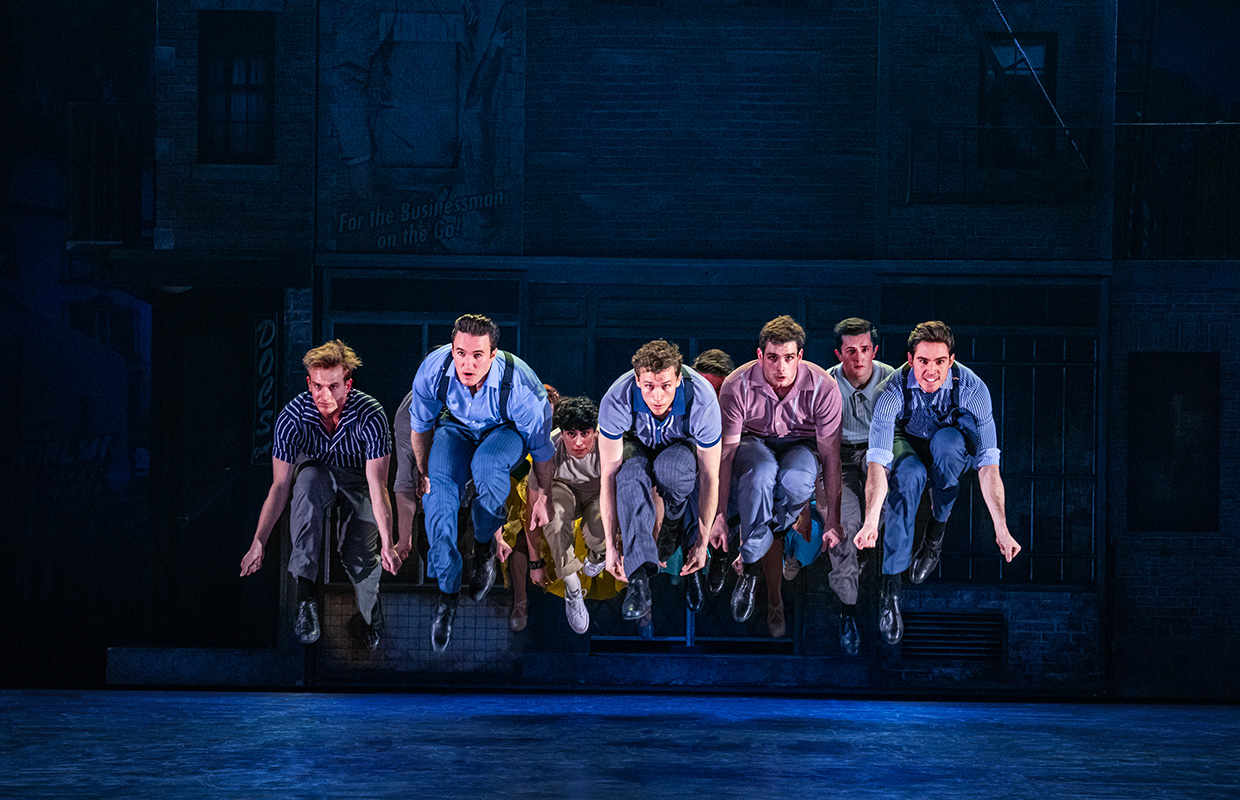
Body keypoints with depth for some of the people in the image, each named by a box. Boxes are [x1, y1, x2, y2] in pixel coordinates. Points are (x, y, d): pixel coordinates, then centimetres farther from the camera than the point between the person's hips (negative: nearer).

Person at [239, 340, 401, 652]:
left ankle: (369, 613, 11)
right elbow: (280, 486, -20)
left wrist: (388, 543, -40)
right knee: (310, 478, -37)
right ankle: (305, 594, -39)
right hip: (315, 472, 1)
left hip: (358, 481, -1)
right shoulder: (293, 416, -22)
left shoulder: (370, 415, -27)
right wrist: (259, 541, -29)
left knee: (359, 555, -25)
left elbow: (378, 486, -29)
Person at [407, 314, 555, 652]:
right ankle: (447, 590, -15)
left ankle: (485, 546, -10)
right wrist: (424, 474, 7)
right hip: (457, 427, 3)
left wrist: (542, 497, -4)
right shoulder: (433, 370, -28)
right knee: (439, 488, -27)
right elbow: (420, 425, -5)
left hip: (507, 431, -3)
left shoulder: (518, 387, -36)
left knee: (486, 464, -38)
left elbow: (542, 448, -17)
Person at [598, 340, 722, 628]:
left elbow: (710, 477, -22)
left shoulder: (702, 402, -33)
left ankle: (676, 521, -4)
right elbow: (608, 475, -26)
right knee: (631, 477, -36)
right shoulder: (616, 402, -32)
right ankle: (639, 578, -40)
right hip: (637, 446, 0)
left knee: (670, 468, -38)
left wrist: (702, 541, -18)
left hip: (683, 446, 0)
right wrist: (611, 544, -26)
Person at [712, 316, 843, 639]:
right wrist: (718, 515, -22)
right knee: (762, 474, -39)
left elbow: (831, 455, -16)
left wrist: (832, 521, -18)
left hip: (801, 443, 0)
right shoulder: (737, 386, -21)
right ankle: (774, 597, -31)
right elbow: (725, 453, -18)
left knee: (797, 481, -38)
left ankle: (751, 564, -14)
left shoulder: (823, 387, -21)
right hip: (754, 441, 0)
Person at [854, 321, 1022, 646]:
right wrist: (870, 521, -53)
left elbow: (988, 463, -30)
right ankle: (890, 585, -31)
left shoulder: (971, 387, -28)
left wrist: (1001, 529, -37)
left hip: (952, 451, 1)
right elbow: (877, 460, -39)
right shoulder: (894, 391, -29)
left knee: (946, 441, -36)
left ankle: (937, 531, -13)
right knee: (909, 475, -36)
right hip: (906, 444, -1)